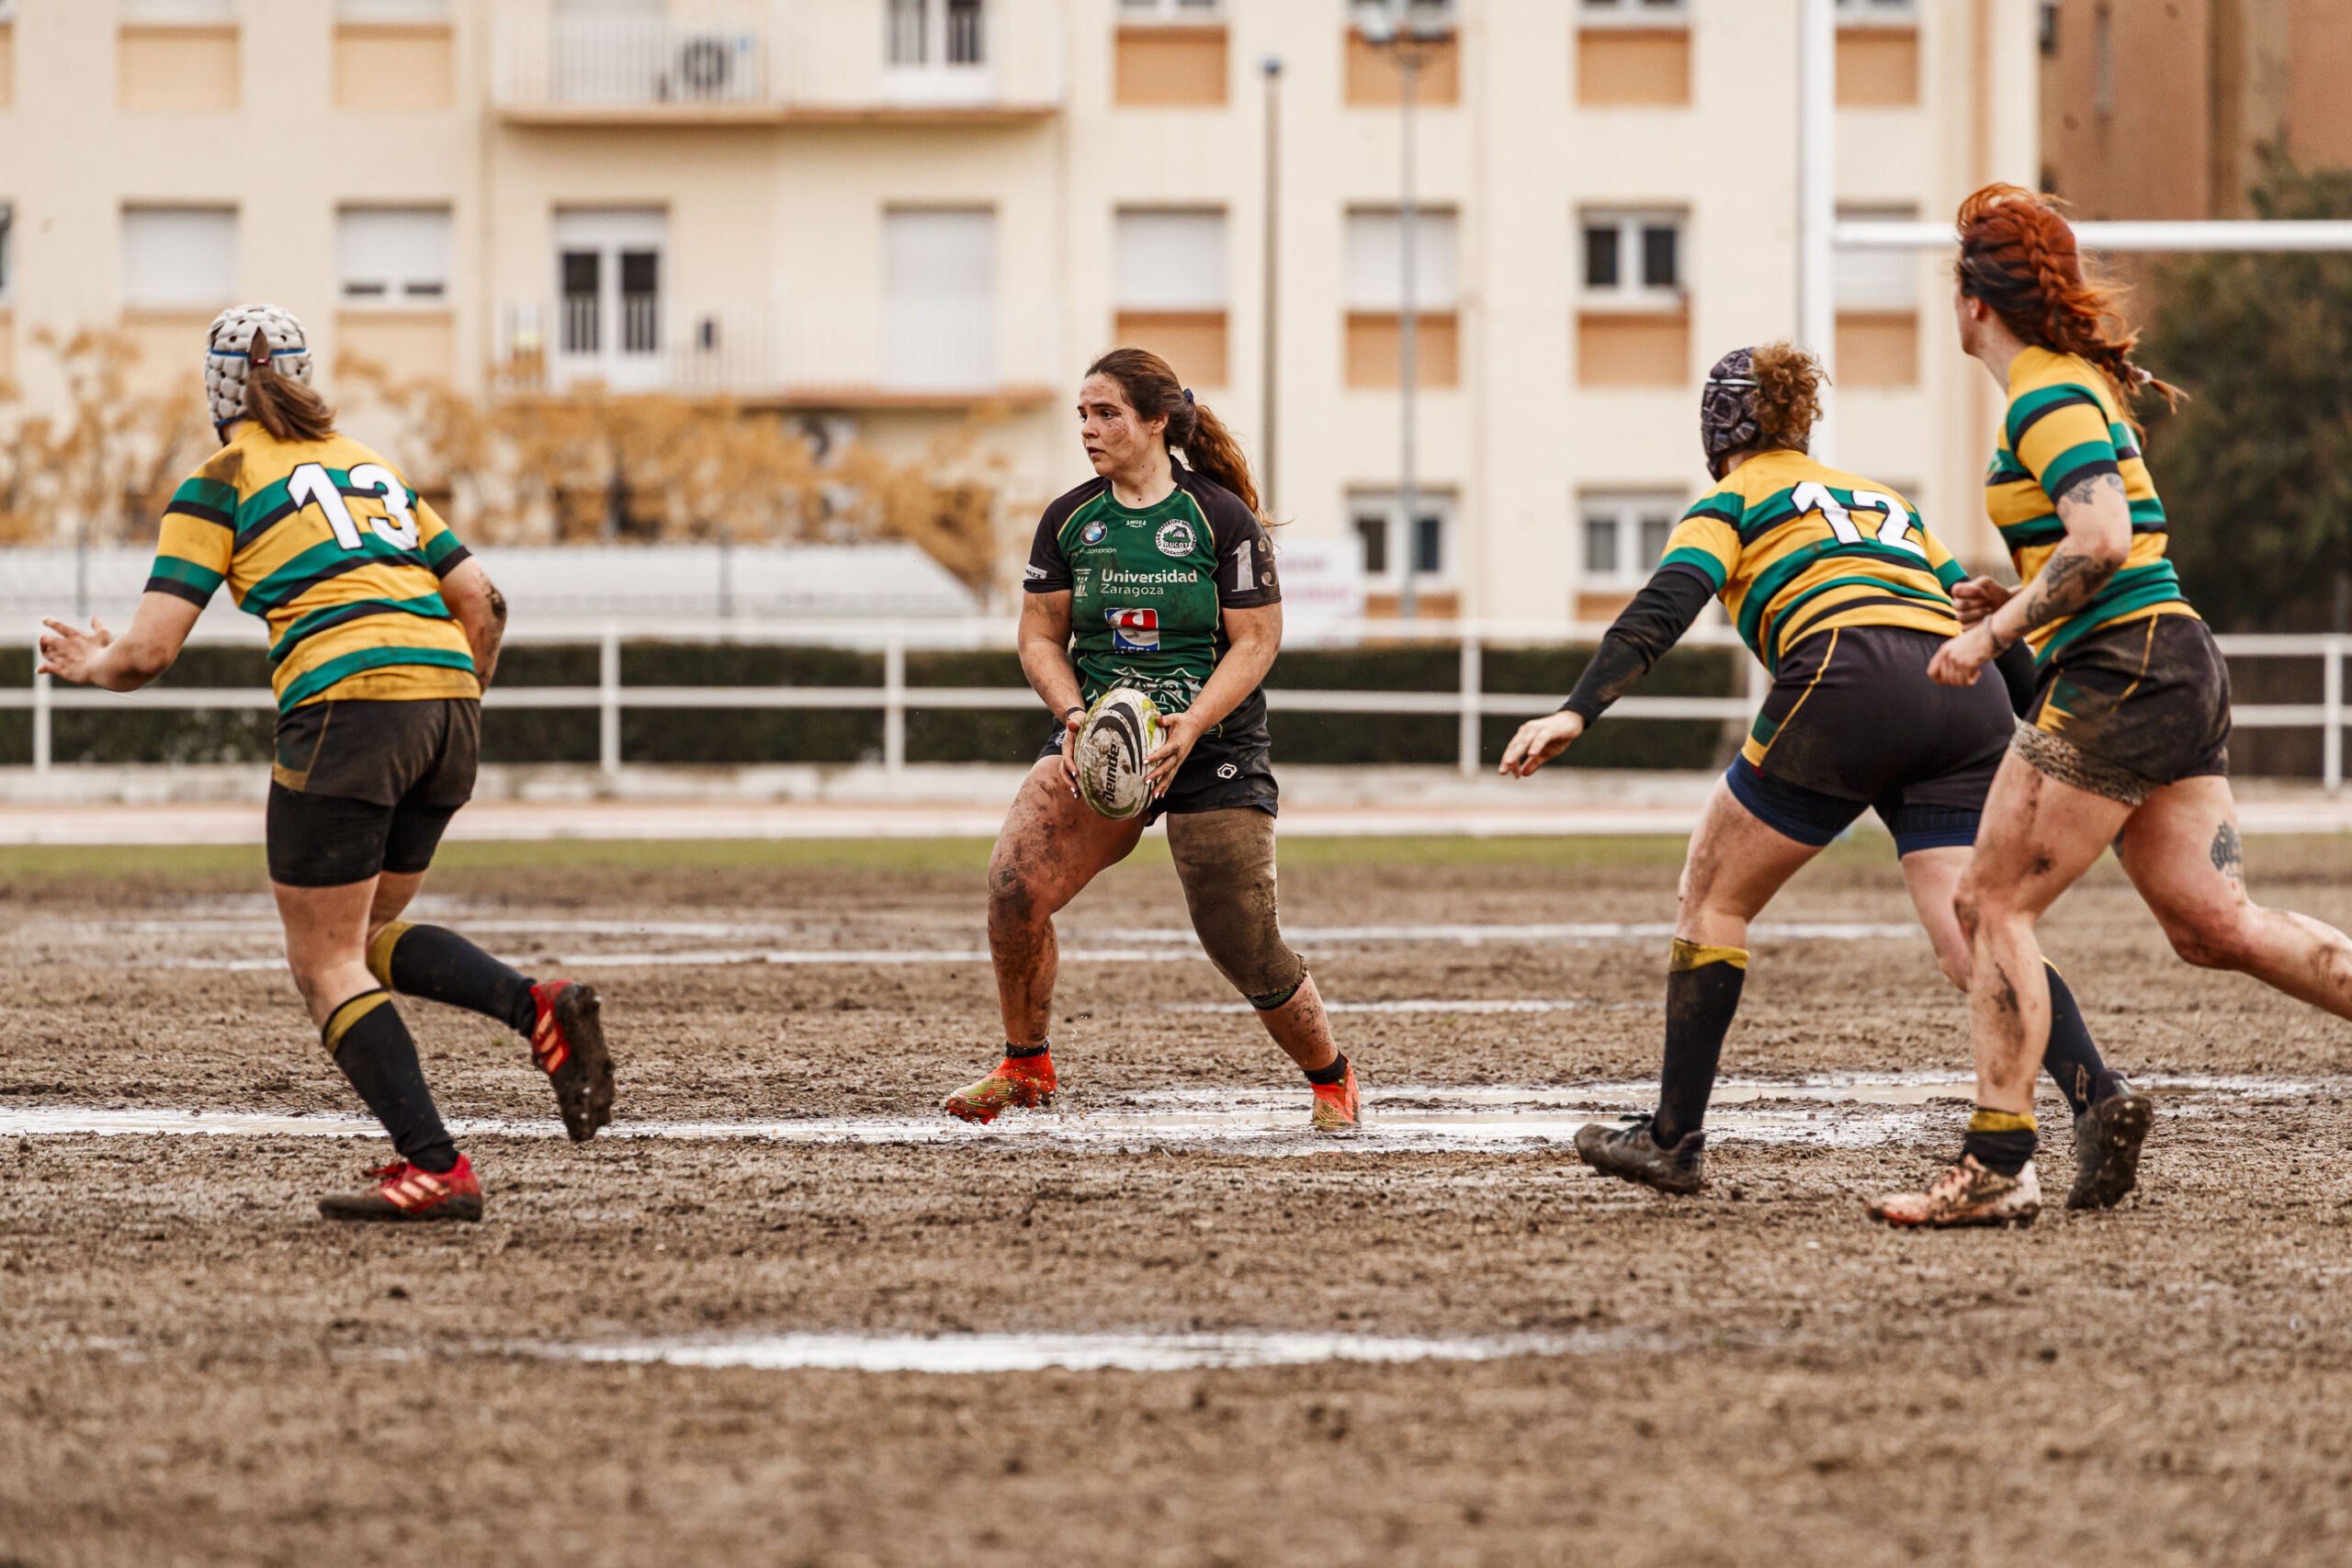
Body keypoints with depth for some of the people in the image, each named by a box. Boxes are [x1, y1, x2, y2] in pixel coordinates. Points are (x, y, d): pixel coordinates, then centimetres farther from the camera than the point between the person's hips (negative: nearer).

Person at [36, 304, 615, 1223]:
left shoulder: (221, 484, 5)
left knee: (325, 965, 3)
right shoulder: (368, 466, 23)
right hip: (446, 701, 6)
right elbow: (482, 603, 19)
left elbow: (148, 651, 0)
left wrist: (90, 665, 21)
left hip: (348, 707, -6)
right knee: (365, 935, 21)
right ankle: (541, 1010, -3)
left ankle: (435, 1171, -9)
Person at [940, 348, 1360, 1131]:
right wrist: (1075, 715, -10)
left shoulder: (1222, 519, -6)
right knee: (1014, 884, -21)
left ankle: (1332, 1079, 21)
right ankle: (1024, 1066, -4)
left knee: (1244, 949, -5)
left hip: (1214, 747, -3)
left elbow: (1254, 642, -6)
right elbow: (1040, 636, 9)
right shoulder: (1068, 520, 4)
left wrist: (1189, 726, -20)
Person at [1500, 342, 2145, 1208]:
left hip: (1850, 685, -5)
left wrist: (1576, 712, -12)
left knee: (1714, 897, 13)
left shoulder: (1730, 503, 17)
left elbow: (1665, 606, -2)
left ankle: (1675, 1138, 13)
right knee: (1973, 940, -2)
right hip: (1964, 696, 5)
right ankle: (2097, 1096, -27)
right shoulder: (1885, 501, 34)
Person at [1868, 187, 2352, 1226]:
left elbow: (2101, 538, -23)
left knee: (1993, 905, -6)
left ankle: (1996, 1167, -8)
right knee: (2215, 926, 4)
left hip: (2119, 670, -10)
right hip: (2177, 668, 10)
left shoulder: (2047, 397, -10)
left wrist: (1994, 634, -17)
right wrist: (2014, 597, 19)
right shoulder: (2081, 382, 21)